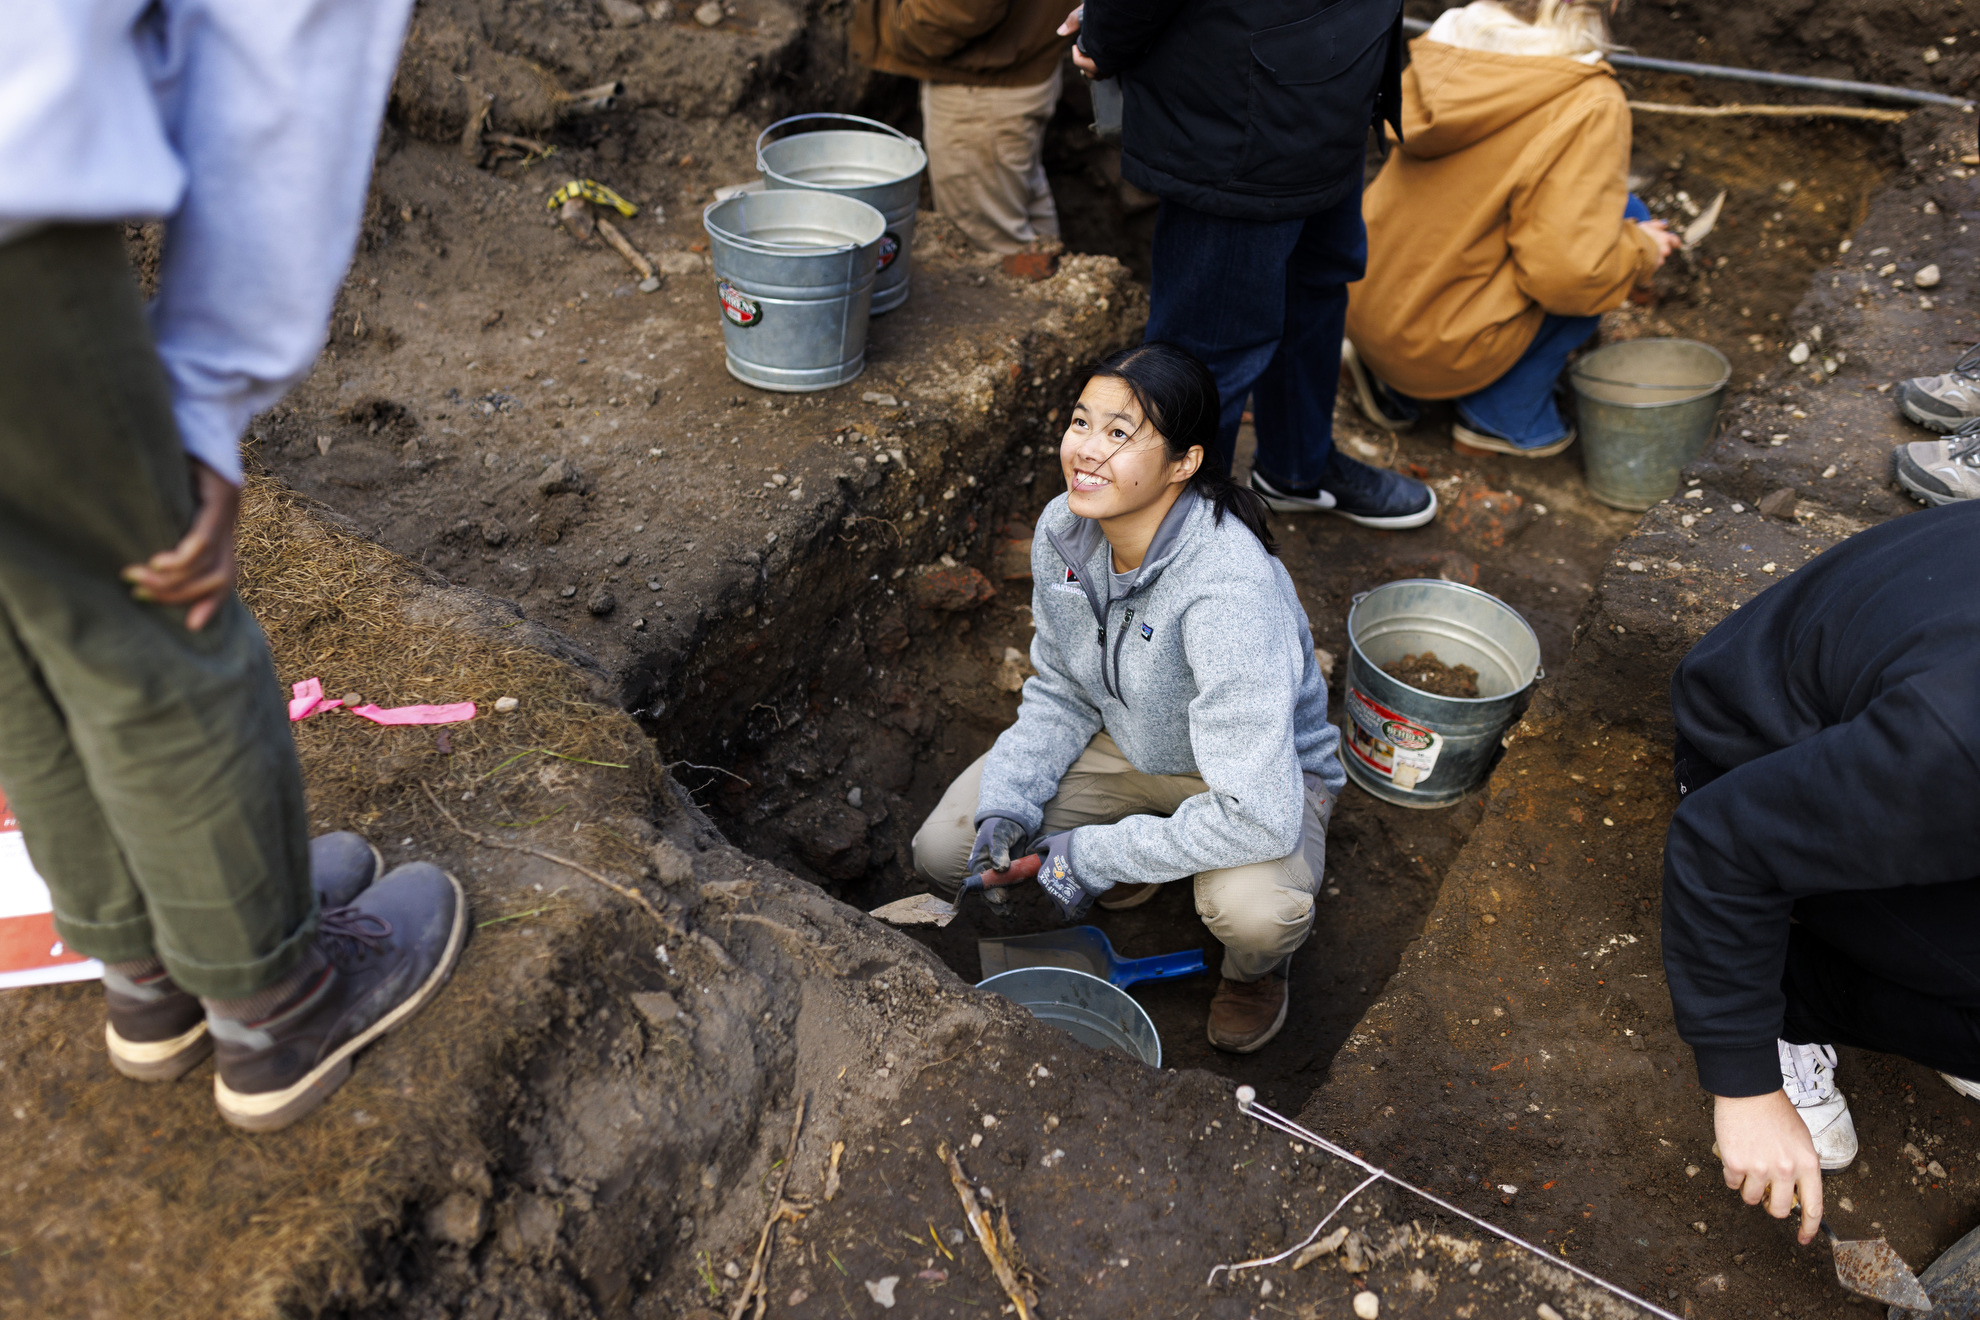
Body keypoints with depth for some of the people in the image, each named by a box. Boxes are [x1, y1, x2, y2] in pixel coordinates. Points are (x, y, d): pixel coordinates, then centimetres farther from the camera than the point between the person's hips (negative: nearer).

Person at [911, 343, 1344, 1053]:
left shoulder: (1230, 591, -39)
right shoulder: (1063, 529, -17)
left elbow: (1260, 816, -39)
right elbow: (1058, 691, 0)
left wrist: (1093, 855, -29)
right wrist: (1008, 806, -16)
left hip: (1266, 771, -5)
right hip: (1123, 740, 6)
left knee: (1252, 908, -37)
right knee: (943, 852, -7)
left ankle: (1256, 966, 3)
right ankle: (1129, 862, 19)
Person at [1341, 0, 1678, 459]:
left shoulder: (1445, 51, 3)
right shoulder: (1590, 106, -17)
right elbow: (1568, 271, -22)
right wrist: (1642, 250, 0)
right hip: (1444, 350, -7)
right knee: (1624, 213, 3)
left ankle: (1393, 384, 15)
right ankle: (1504, 416, 6)